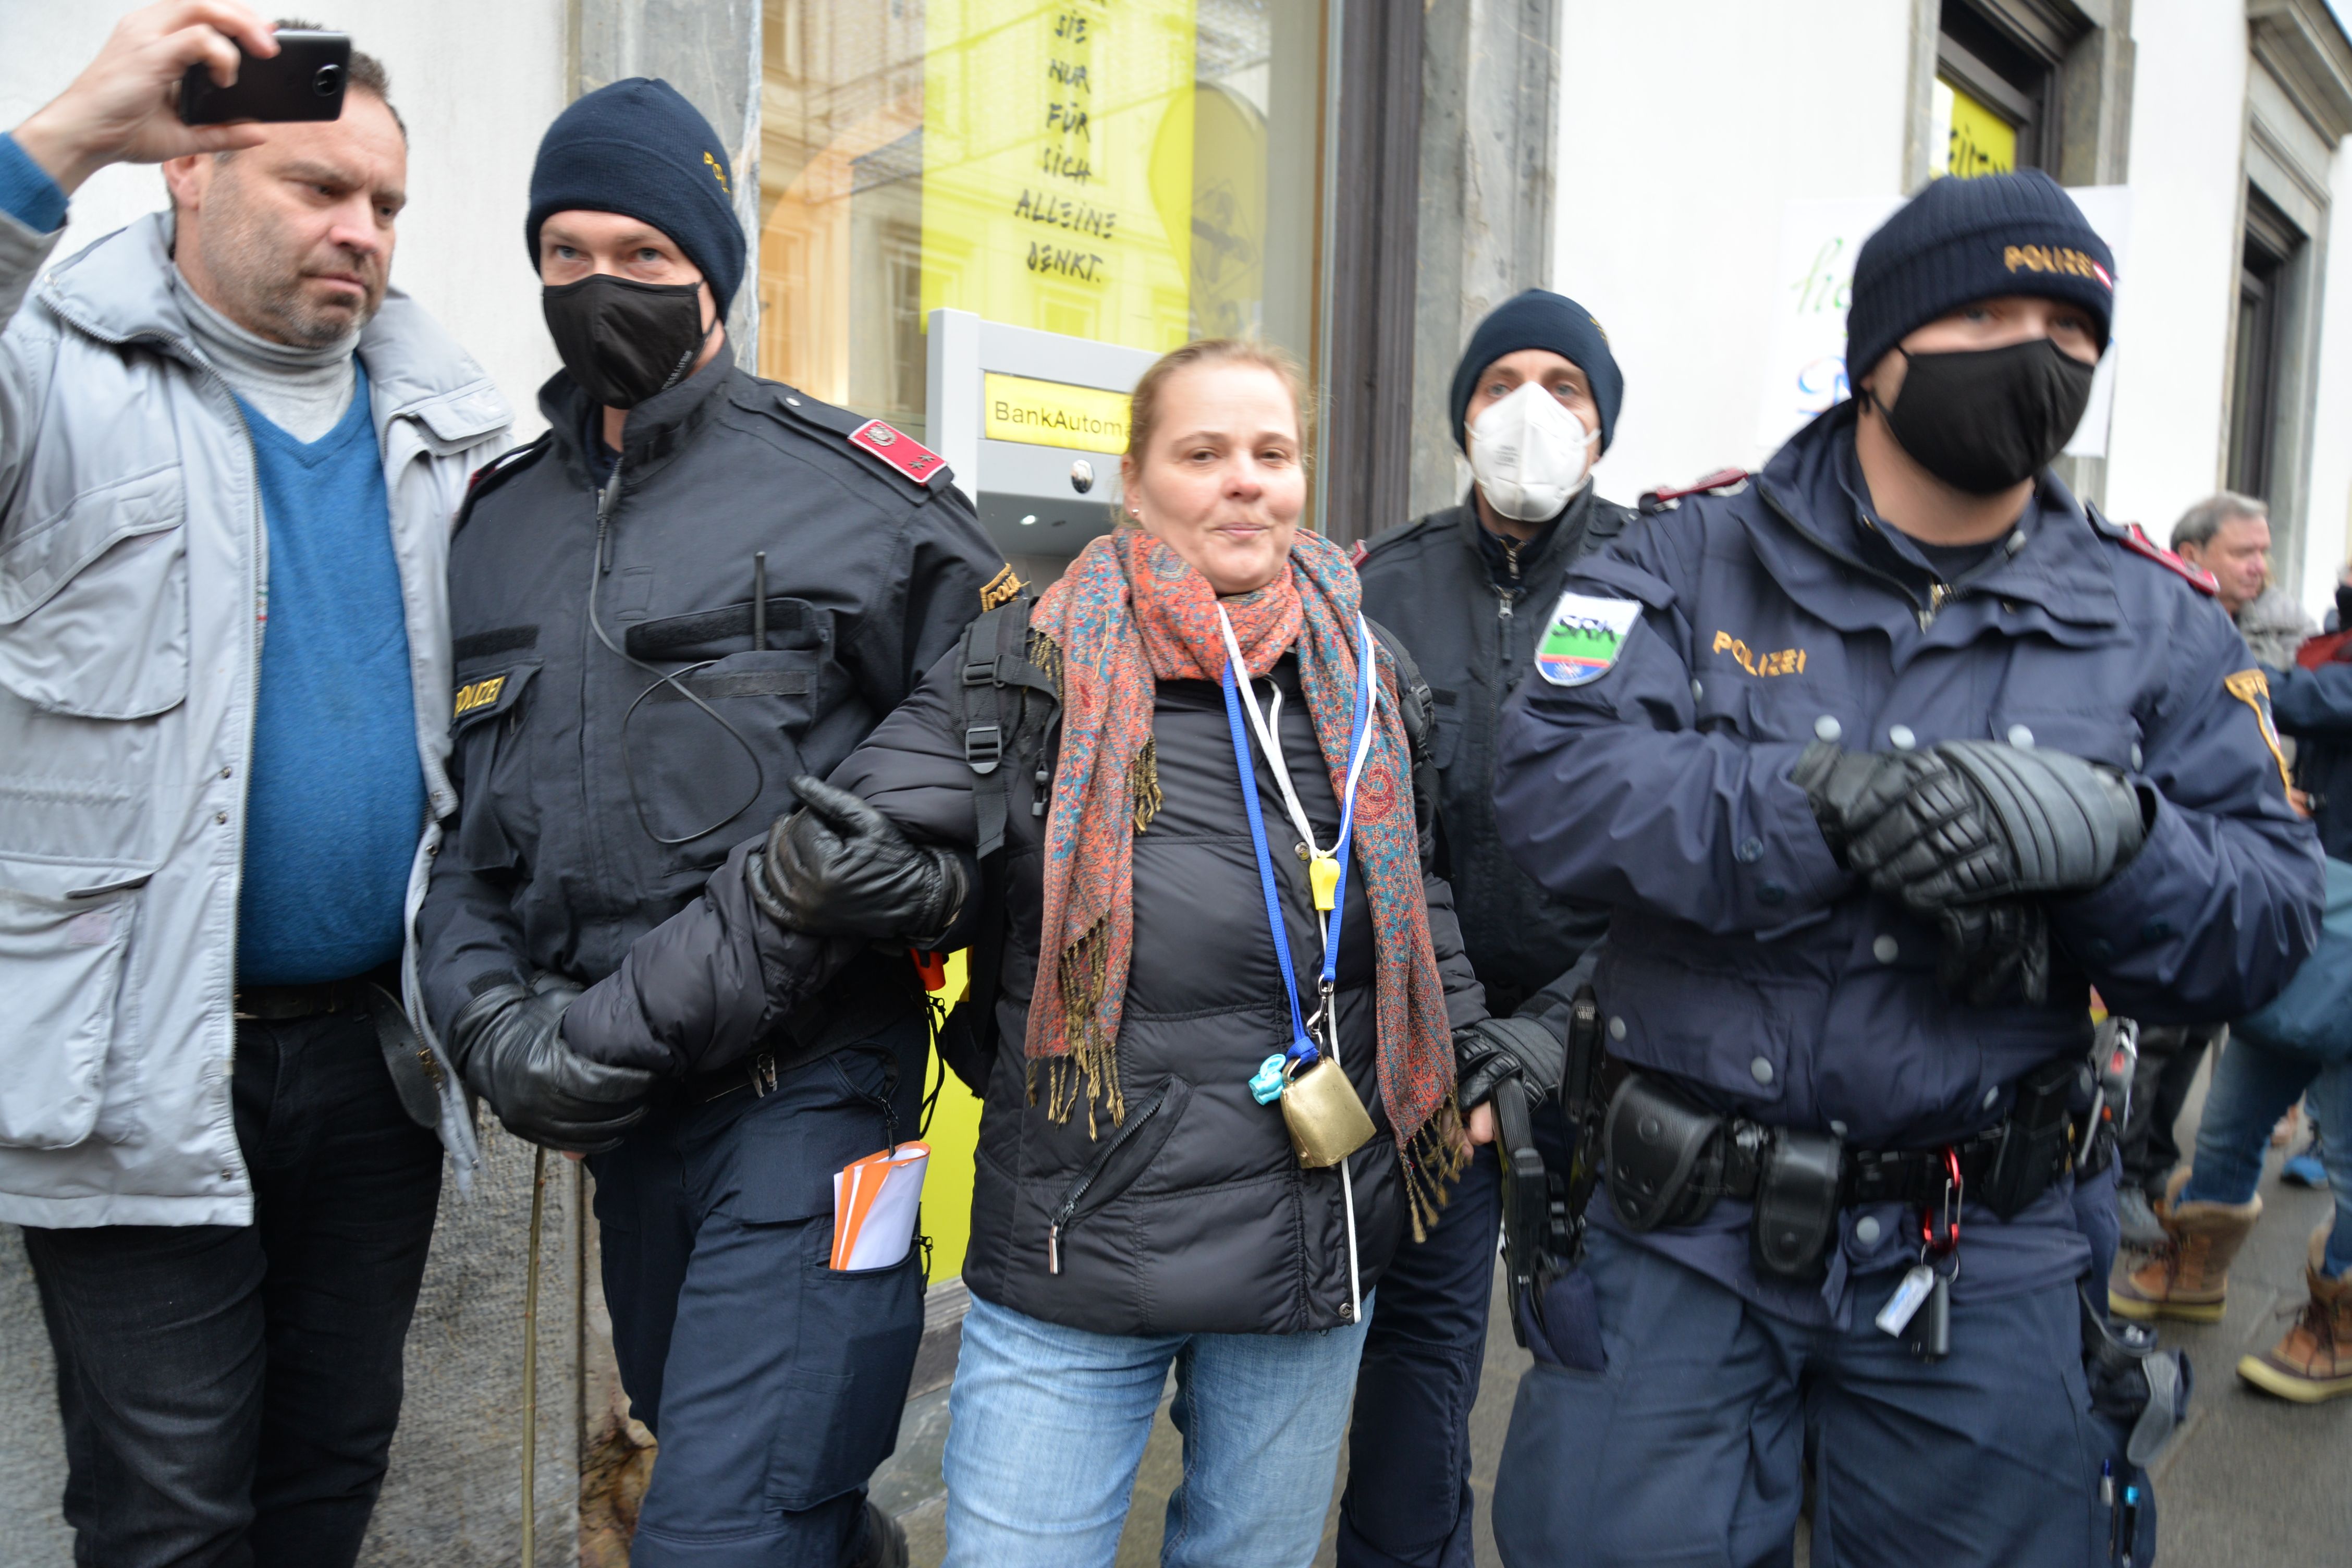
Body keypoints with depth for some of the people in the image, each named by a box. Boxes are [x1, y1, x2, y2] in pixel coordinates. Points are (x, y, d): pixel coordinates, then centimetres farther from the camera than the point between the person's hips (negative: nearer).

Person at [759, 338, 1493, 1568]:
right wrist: (842, 863, -31)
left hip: (1317, 1267, 4)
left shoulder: (1367, 682, 5)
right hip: (1072, 1265, -3)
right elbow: (876, 824, -9)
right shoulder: (1028, 669, -8)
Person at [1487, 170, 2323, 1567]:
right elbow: (1556, 783, -18)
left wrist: (2108, 834, -22)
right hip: (1688, 1234, -2)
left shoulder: (2157, 626, 4)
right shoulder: (1695, 564, -3)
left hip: (1985, 1260, 3)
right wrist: (1836, 809, -29)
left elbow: (2268, 926, 0)